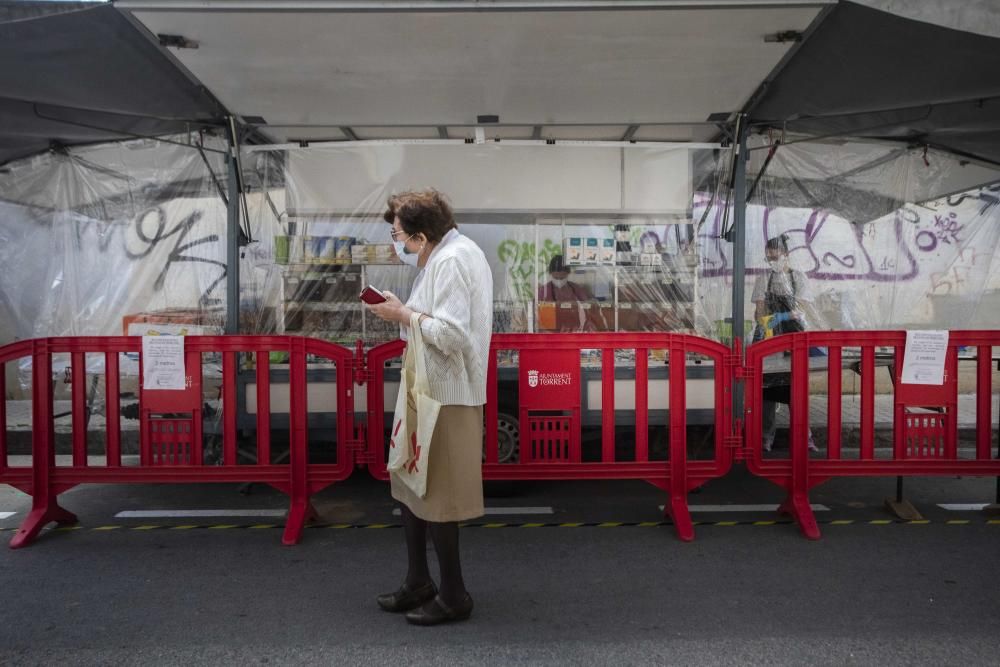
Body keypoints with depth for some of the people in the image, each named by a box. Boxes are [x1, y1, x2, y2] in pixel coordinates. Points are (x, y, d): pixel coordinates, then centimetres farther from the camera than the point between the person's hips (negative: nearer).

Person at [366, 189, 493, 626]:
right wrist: (403, 310, 7)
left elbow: (451, 333, -25)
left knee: (434, 496, 1)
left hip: (445, 396, -11)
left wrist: (403, 315, -16)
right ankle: (418, 583, 33)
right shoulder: (452, 254, 14)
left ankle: (453, 596, 18)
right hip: (431, 389, 11)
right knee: (411, 487, 18)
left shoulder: (451, 261, -18)